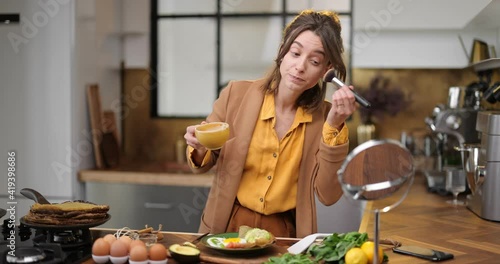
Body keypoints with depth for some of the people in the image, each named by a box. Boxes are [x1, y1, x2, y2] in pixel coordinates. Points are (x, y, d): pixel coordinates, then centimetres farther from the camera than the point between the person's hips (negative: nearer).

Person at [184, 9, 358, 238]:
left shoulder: (324, 117, -3)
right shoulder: (236, 94, -5)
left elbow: (328, 196, -9)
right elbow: (204, 162, 6)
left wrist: (334, 125, -16)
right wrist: (200, 150, -15)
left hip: (285, 234, -1)